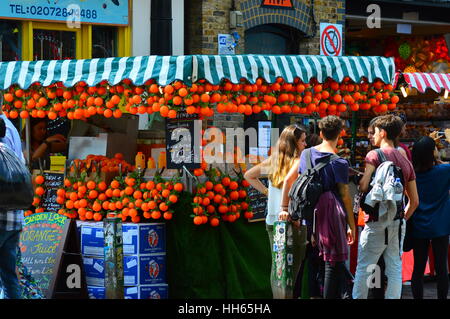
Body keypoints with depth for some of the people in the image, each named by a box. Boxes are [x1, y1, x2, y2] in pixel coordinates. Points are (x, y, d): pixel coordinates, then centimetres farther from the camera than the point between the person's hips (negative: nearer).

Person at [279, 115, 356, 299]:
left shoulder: (307, 154, 9)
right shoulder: (339, 163, -6)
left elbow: (288, 180, 12)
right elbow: (345, 196, -6)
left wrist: (284, 208, 17)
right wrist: (352, 226, -1)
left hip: (309, 211, 5)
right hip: (331, 210, -5)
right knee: (335, 262, -1)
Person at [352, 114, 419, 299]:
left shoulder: (374, 155, -5)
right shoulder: (406, 162, 13)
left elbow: (364, 186, -16)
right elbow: (414, 201, 14)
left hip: (377, 220, -6)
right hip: (398, 223, 6)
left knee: (363, 267, 0)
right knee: (395, 268, 6)